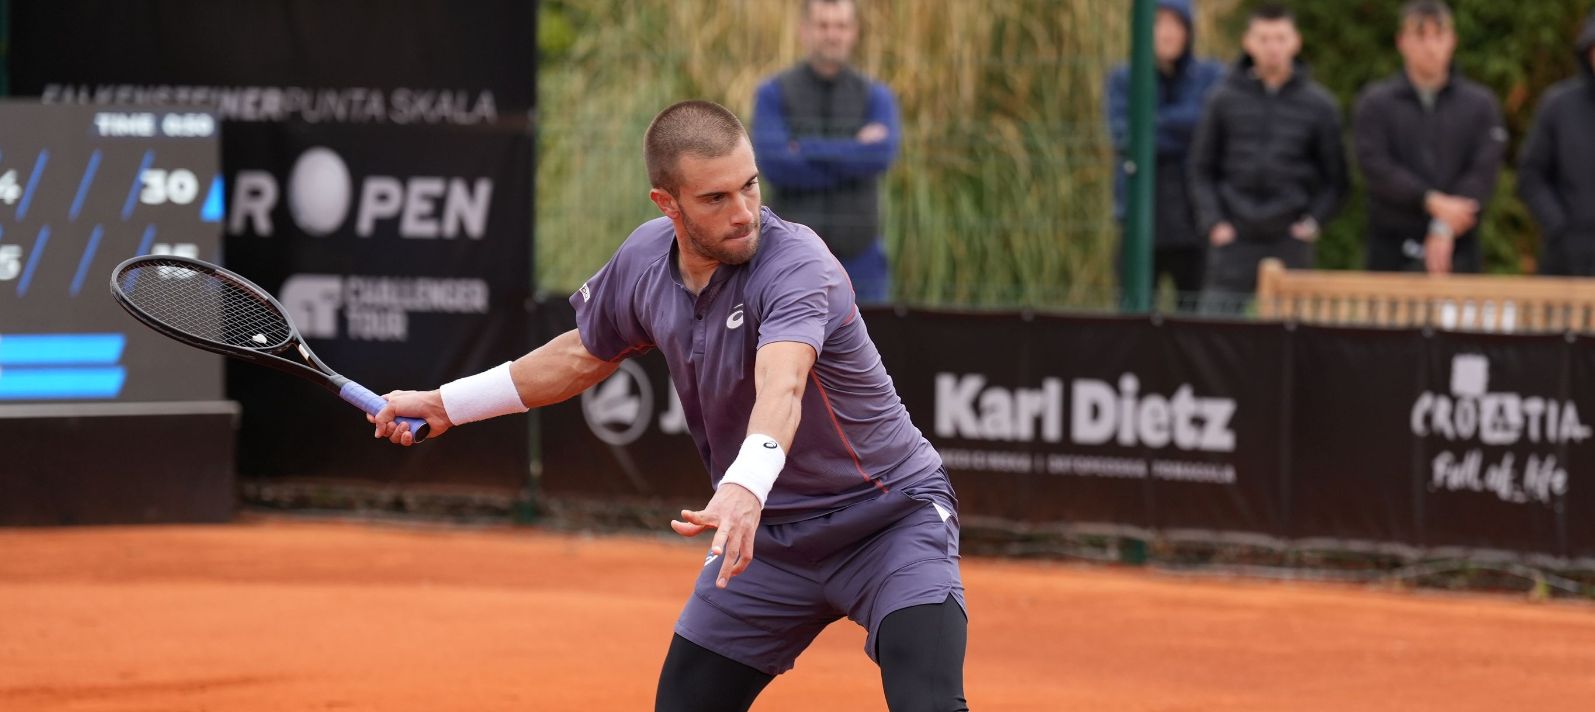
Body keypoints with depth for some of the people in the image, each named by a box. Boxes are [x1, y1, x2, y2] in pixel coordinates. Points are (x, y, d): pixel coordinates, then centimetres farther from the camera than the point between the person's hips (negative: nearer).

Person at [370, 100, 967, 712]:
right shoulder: (644, 259, -7)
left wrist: (747, 488, -66)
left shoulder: (796, 265, -27)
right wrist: (445, 405, 18)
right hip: (770, 534, 6)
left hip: (890, 520, -6)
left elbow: (780, 387, -48)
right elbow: (585, 355, 15)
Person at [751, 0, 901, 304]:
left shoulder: (877, 97, 2)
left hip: (859, 264, 1)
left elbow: (880, 156, -19)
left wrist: (806, 149, -17)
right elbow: (775, 166, -18)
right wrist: (854, 155, -15)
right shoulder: (771, 95, -2)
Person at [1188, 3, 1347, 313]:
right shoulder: (1224, 99, 6)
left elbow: (1335, 179, 10)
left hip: (1290, 241, 0)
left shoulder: (1318, 104, 5)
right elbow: (1202, 169, 9)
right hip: (1234, 239, 0)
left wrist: (1313, 221, -4)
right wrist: (1213, 222, -3)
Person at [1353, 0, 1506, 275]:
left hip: (1457, 247, 0)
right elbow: (1376, 167, -5)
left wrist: (1445, 230, -14)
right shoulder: (1376, 103, 8)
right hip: (1392, 250, 0)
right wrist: (1432, 201, -17)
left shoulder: (1481, 104, 9)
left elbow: (1483, 172, -2)